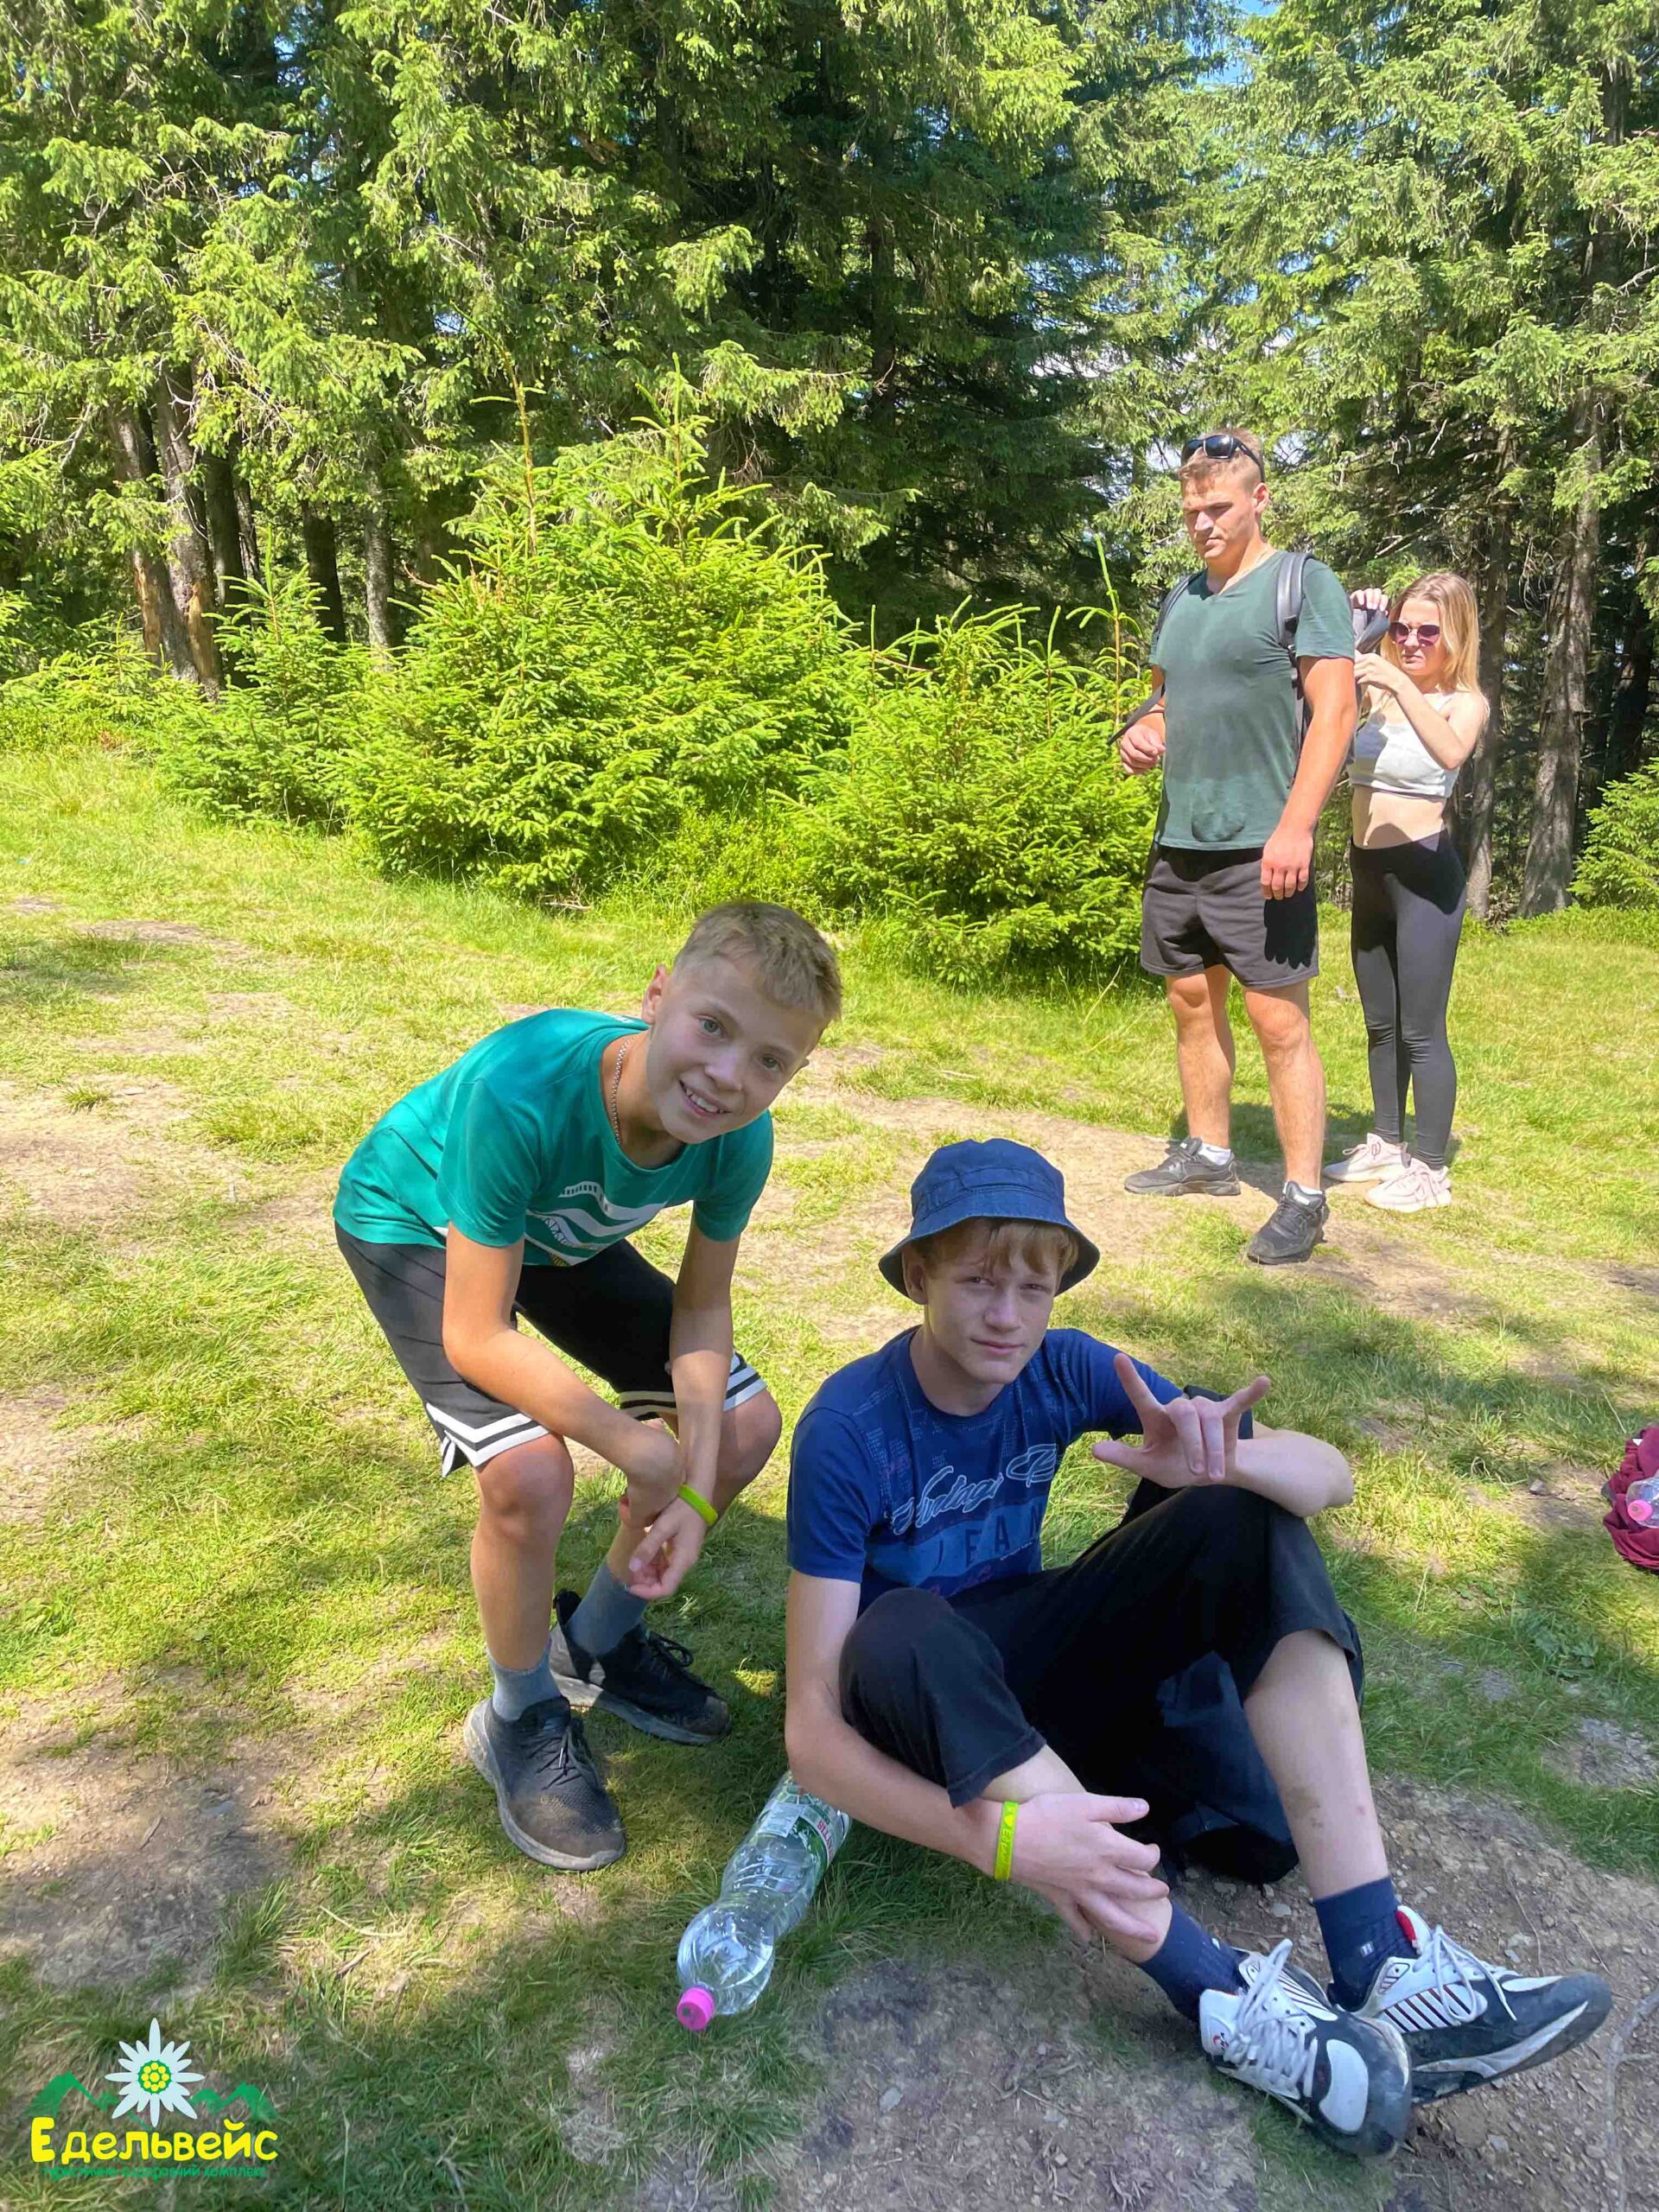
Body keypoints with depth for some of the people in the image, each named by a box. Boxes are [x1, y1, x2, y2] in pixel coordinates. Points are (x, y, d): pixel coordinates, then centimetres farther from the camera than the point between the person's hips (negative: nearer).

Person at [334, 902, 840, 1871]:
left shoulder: (738, 1139, -26)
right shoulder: (523, 1092, -42)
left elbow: (702, 1307, -10)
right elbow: (476, 1340, -35)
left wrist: (696, 1483, -20)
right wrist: (636, 1445, -29)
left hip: (557, 1235, 6)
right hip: (414, 1221, -5)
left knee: (746, 1425, 0)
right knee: (530, 1470, -27)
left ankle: (596, 1641, 24)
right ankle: (522, 1719, 5)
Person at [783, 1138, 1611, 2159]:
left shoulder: (1066, 1370, -13)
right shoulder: (850, 1430, -25)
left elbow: (1332, 1474, -15)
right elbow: (812, 1727, -28)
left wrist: (1218, 1459, -39)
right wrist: (1000, 1836, -43)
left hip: (1031, 1660, 4)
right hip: (921, 1707, -4)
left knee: (1248, 1519, -19)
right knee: (905, 1634, -40)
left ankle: (1379, 1962, -27)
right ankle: (1229, 2002, -33)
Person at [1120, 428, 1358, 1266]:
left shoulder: (1303, 584, -4)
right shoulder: (1181, 599, 16)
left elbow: (1335, 710, -12)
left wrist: (1294, 827, -21)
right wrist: (1142, 731, 3)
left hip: (1258, 848, -7)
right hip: (1178, 843, 7)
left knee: (1278, 1018, -6)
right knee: (1193, 1002, 14)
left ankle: (1304, 1197, 2)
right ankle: (1207, 1156, 28)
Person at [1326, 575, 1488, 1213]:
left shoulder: (1465, 702, -7)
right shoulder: (1377, 692, 8)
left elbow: (1450, 753, -30)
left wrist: (1403, 686, -41)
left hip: (1424, 873, -6)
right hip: (1369, 873, 6)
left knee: (1421, 1030, -4)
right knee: (1380, 1025, 16)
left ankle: (1431, 1170, 6)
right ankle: (1386, 1145, 29)